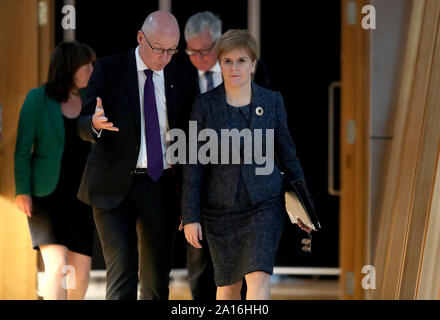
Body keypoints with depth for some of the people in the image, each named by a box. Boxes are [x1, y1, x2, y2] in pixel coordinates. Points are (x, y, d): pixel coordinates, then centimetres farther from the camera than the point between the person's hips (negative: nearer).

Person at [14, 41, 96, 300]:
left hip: (80, 196, 4)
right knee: (57, 265, -18)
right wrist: (22, 191, -12)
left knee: (81, 271, 2)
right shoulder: (38, 99, -3)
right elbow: (23, 149, -4)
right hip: (46, 194, -4)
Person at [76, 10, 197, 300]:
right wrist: (95, 123, -31)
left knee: (157, 278, 6)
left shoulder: (182, 78, 7)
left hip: (162, 188, 3)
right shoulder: (108, 69, -2)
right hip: (115, 187, -3)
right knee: (122, 274, -13)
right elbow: (82, 125, -6)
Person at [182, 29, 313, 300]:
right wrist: (191, 217, -4)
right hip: (220, 208, 1)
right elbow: (194, 165, 0)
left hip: (265, 204, -1)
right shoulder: (205, 105, -1)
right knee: (228, 286, 8)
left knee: (259, 277, -16)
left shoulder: (272, 101, 1)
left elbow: (287, 153, 10)